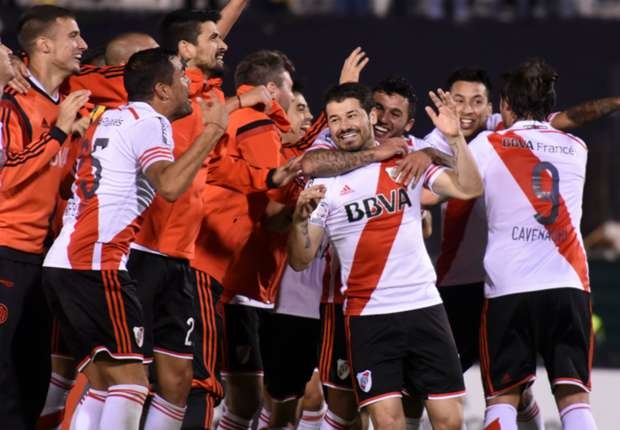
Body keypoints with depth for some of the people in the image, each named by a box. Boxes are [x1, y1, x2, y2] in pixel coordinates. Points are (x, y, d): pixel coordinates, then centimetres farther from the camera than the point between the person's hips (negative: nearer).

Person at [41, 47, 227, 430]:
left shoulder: (110, 118, 20)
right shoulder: (150, 122, -6)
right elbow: (169, 186, -23)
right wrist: (212, 131, -17)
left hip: (62, 262, 9)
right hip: (97, 265, -9)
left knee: (103, 382, 10)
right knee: (130, 379, -10)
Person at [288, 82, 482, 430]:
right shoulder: (324, 182, 2)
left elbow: (469, 189, -3)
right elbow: (301, 261, -1)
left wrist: (456, 137, -15)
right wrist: (301, 218, -20)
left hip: (424, 306, 2)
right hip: (369, 315, -1)